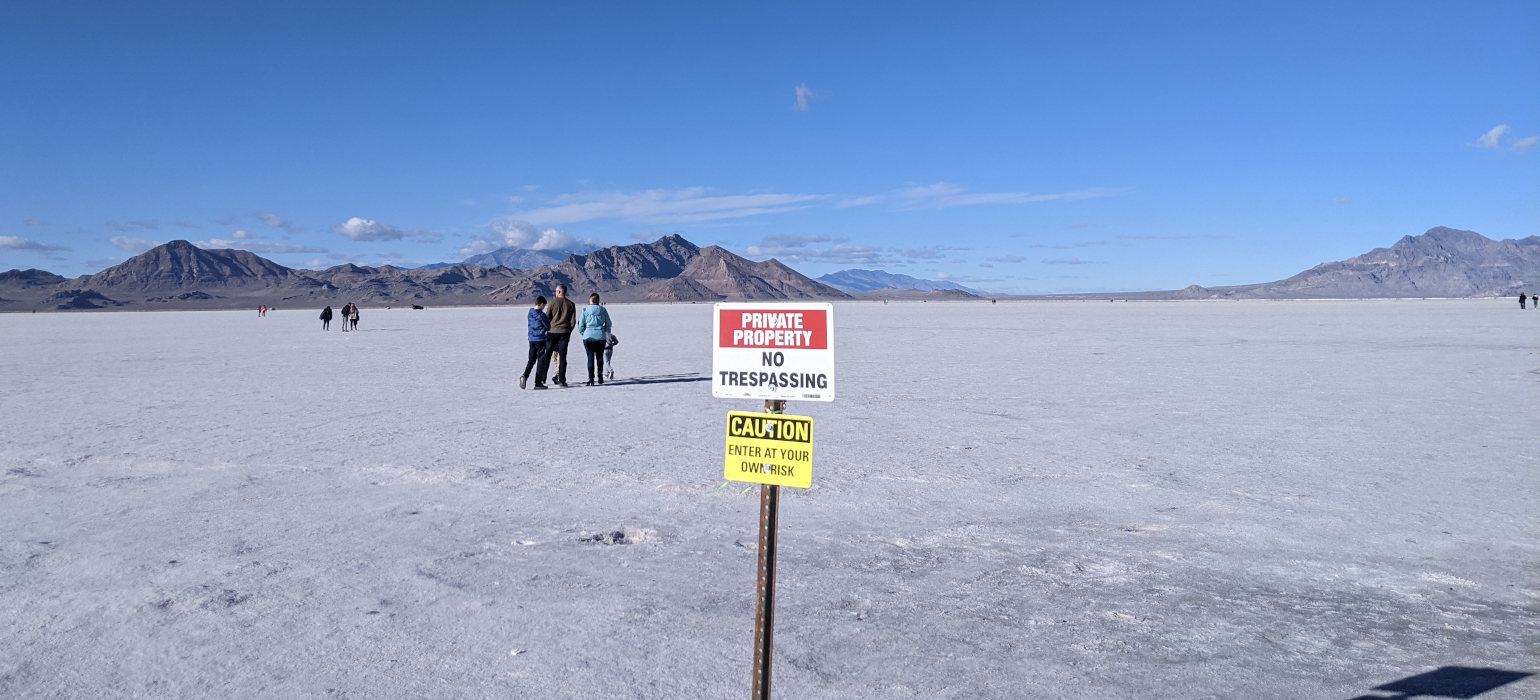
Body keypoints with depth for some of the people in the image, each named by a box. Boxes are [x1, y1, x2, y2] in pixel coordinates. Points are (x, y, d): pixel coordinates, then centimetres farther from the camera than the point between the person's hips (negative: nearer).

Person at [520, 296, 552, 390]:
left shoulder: (530, 313, 7)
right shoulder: (541, 314, -13)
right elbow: (548, 327, -8)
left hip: (531, 339, 6)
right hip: (540, 339, -6)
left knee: (531, 360, 12)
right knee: (541, 360, 1)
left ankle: (525, 375, -13)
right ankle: (538, 383, 1)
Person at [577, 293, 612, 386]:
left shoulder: (585, 310, -4)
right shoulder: (603, 310, 2)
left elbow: (580, 324, -4)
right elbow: (608, 324, 6)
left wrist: (582, 332, 15)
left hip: (588, 336, -2)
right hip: (601, 337, 2)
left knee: (590, 357, 0)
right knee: (600, 357, 16)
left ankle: (591, 379, -6)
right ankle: (600, 376, 14)